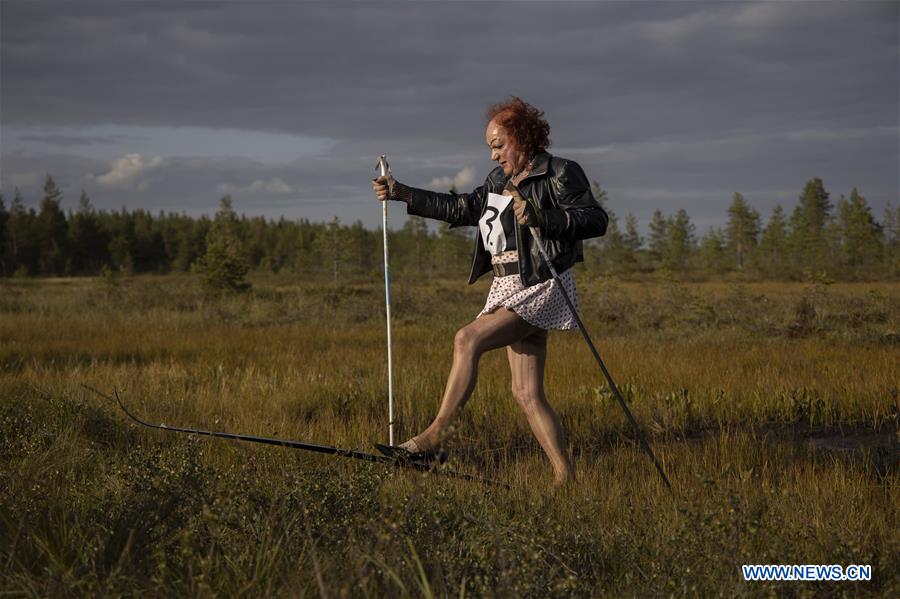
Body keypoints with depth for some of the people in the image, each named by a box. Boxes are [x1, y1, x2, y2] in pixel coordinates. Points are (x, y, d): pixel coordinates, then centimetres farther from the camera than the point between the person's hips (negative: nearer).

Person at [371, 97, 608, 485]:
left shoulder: (561, 174, -6)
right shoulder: (500, 181, 18)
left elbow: (596, 220, -14)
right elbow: (462, 208, 25)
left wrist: (539, 217, -24)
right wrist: (402, 194, 21)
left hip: (542, 288, -9)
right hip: (511, 290, 9)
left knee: (468, 339, -24)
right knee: (526, 394, 4)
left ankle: (434, 436, -21)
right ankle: (565, 477, 8)